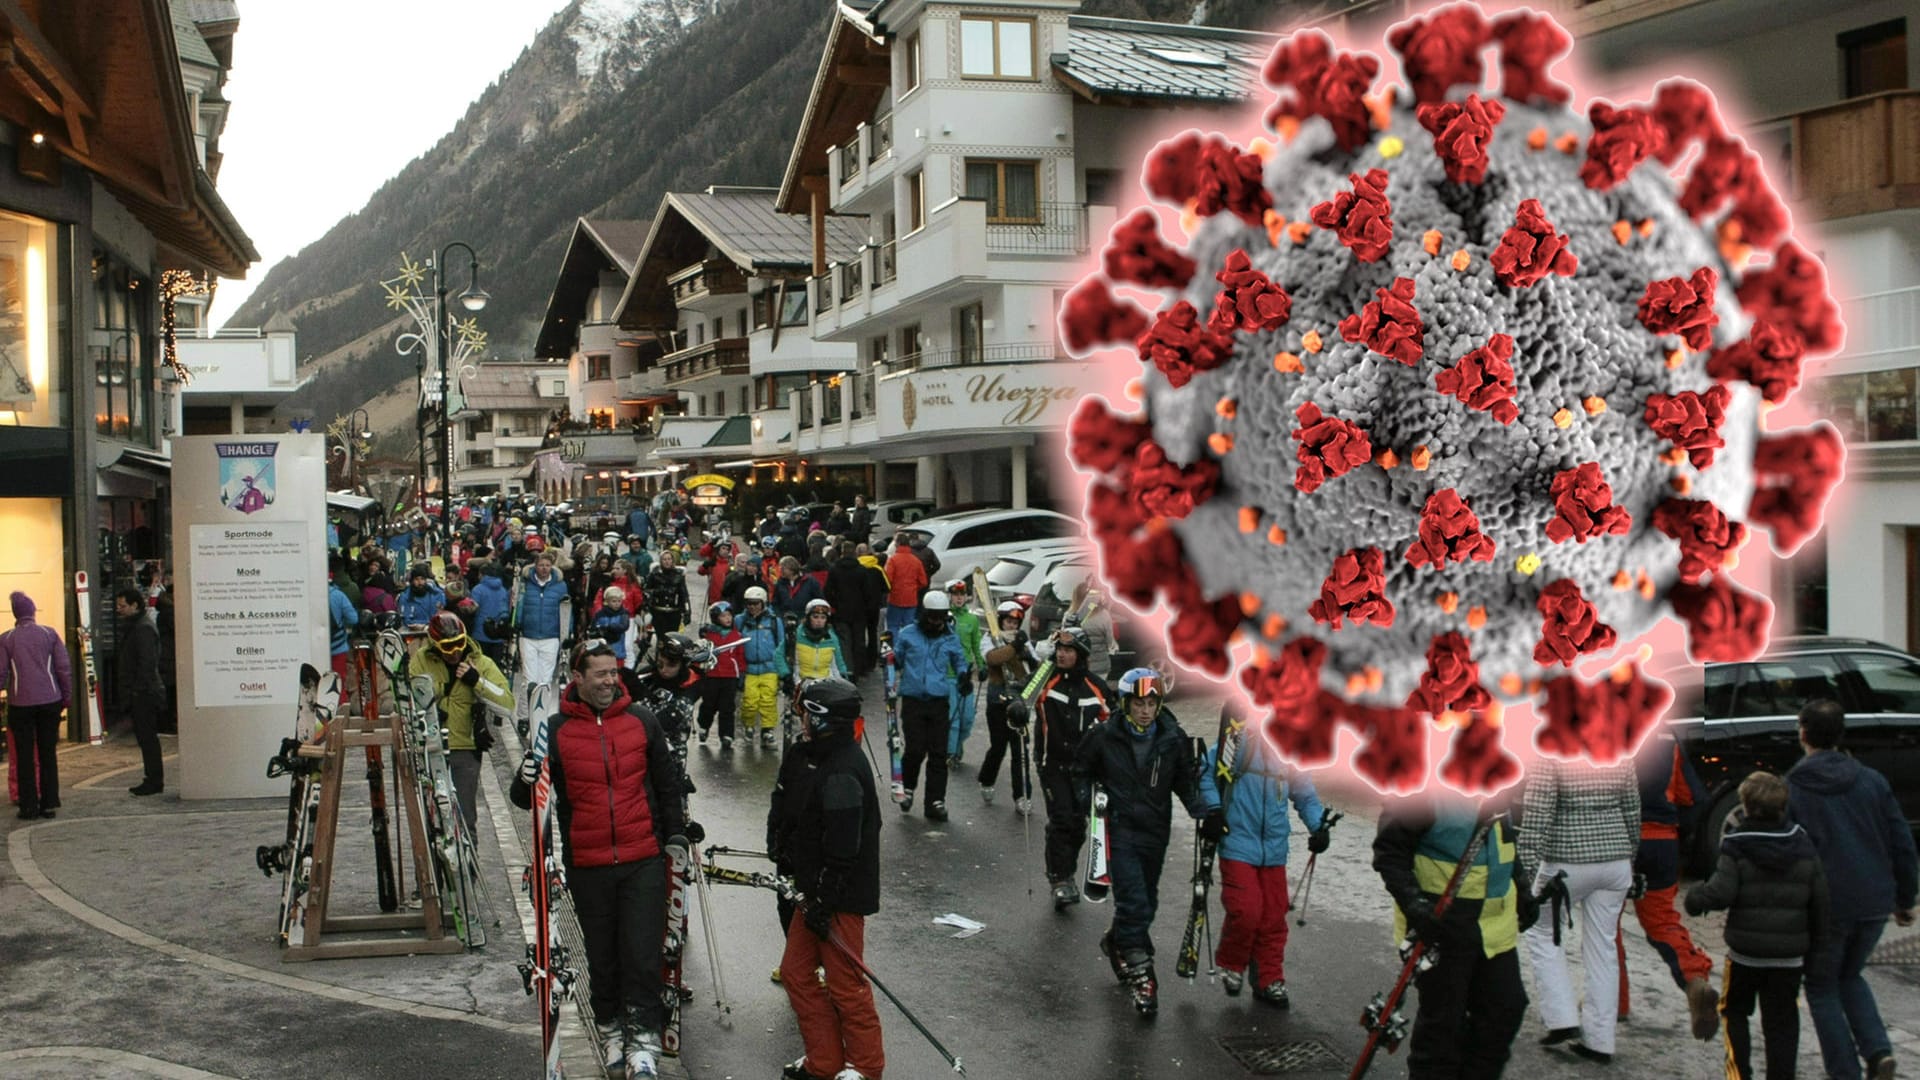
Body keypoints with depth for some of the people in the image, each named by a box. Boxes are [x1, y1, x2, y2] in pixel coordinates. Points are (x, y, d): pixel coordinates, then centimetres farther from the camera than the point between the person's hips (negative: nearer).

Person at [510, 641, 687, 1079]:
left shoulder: (641, 720, 3)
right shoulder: (555, 730, 0)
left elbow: (666, 781, 14)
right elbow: (527, 798, 4)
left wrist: (675, 829, 16)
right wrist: (526, 782, -18)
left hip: (644, 861, 0)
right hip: (588, 866, 0)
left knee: (642, 955, -3)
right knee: (602, 956, 12)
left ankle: (643, 1038, 6)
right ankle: (611, 1028, 29)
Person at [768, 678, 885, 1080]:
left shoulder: (842, 774, -24)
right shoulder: (822, 757, 8)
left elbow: (842, 848, -25)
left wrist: (822, 902, -21)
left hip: (842, 896, -10)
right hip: (817, 889, 10)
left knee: (845, 985, 3)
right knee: (795, 972, 16)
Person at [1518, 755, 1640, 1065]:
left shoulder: (1550, 757, -13)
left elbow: (1536, 819, -16)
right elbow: (1632, 815, 11)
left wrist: (1527, 868, -12)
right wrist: (1629, 859, 22)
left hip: (1567, 864, -5)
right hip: (1615, 862, 5)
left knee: (1542, 932, 15)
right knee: (1603, 946, 11)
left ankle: (1562, 1020, 7)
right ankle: (1600, 1040, 15)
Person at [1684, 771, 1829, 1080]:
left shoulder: (1736, 848, -12)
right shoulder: (1803, 847, 0)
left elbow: (1720, 894, -21)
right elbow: (1820, 901, 4)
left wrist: (1694, 898, -2)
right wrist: (1813, 940, 16)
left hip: (1745, 951, -2)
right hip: (1789, 954, 3)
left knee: (1735, 1011, 17)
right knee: (1781, 1023, 8)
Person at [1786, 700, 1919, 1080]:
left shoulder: (1790, 789, -8)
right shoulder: (1872, 781, 4)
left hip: (1825, 907, -4)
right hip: (1875, 904, 4)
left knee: (1822, 988, 13)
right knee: (1850, 976, 25)